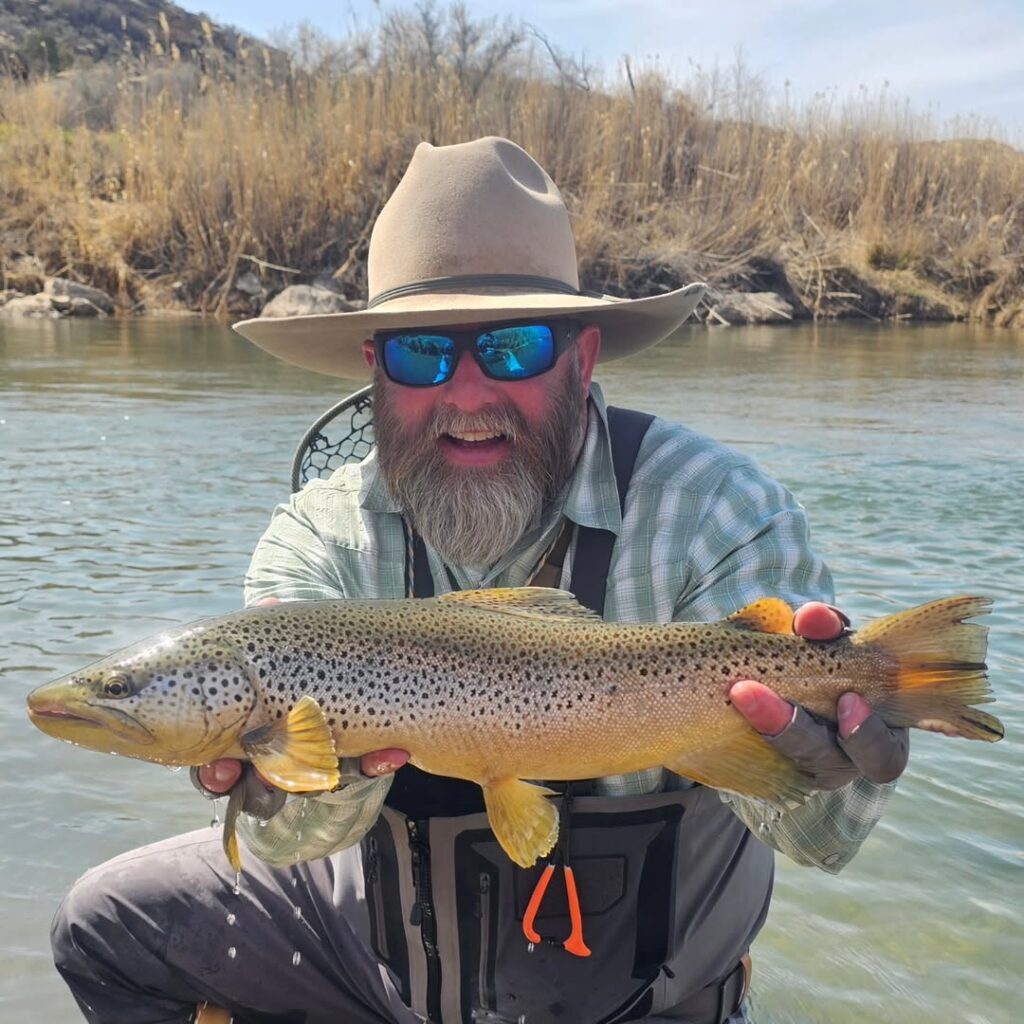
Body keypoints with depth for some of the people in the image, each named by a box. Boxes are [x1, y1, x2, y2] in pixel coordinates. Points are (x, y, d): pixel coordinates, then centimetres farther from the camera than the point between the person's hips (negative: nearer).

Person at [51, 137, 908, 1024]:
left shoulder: (713, 512, -26)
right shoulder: (324, 538, -16)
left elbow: (814, 836, -30)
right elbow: (290, 838, -25)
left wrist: (823, 766, -52)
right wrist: (334, 769, -47)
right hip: (386, 933, 3)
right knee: (107, 926, 6)